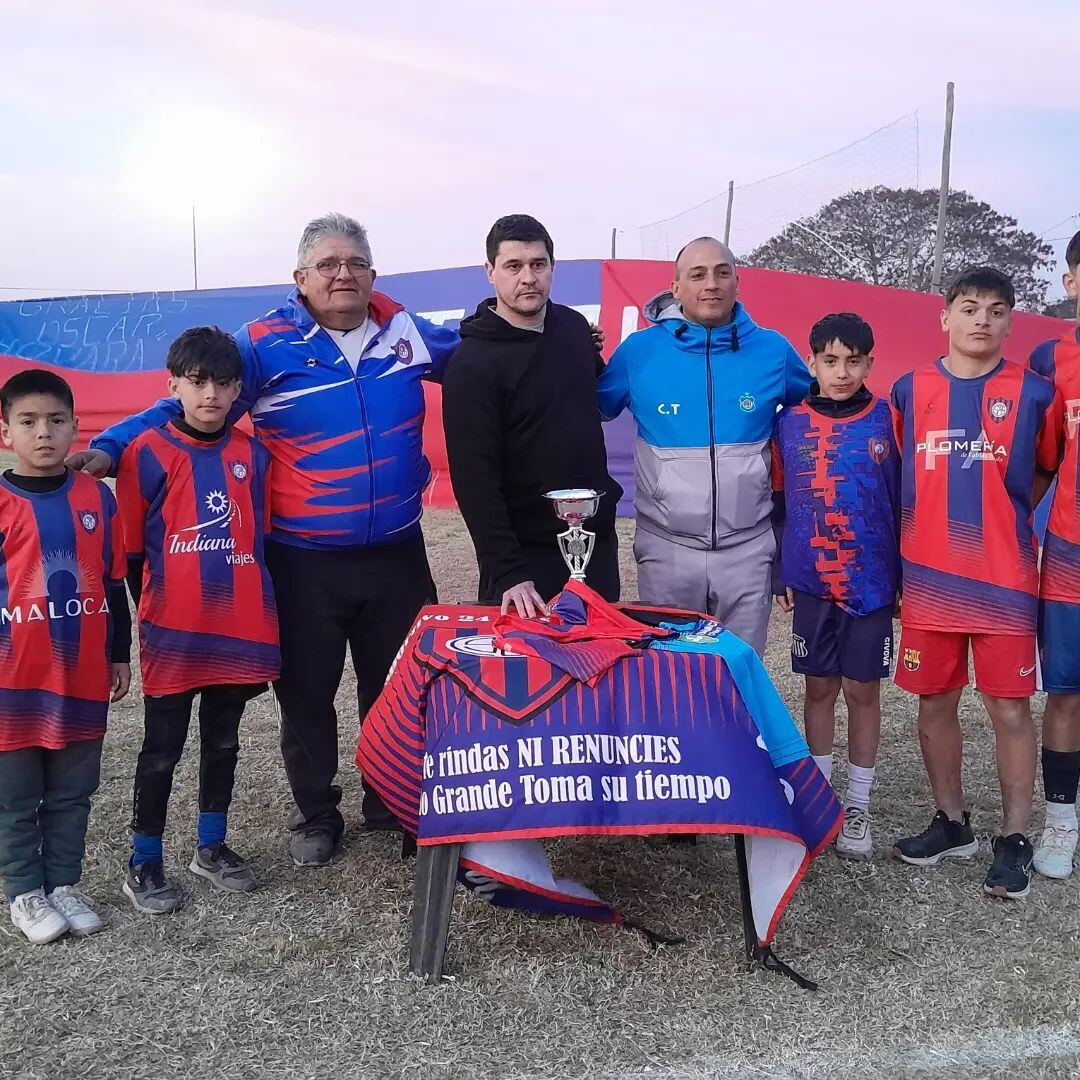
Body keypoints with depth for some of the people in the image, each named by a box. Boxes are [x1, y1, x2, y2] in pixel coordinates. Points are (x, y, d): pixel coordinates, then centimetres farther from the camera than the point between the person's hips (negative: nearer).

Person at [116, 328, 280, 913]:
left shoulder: (253, 454, 6)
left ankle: (212, 846, 32)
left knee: (223, 741, 16)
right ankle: (144, 863, 21)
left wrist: (257, 605, 12)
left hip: (239, 628, 4)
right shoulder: (147, 453, -5)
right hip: (173, 632, -4)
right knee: (163, 747, 7)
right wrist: (154, 610, 4)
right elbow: (130, 549, 0)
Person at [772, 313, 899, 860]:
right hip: (810, 583, 1)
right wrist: (779, 574, 3)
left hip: (872, 584, -1)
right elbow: (776, 504, 6)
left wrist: (906, 577, -1)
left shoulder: (886, 420, -2)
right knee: (819, 688, 11)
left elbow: (904, 502, 1)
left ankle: (858, 804, 19)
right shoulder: (789, 423, 2)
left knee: (863, 691, 7)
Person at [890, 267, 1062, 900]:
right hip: (929, 577, 2)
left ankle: (1014, 840, 15)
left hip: (1005, 579, -2)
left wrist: (998, 520, 8)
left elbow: (1045, 469, 13)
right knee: (935, 703, 10)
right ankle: (952, 824, 27)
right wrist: (942, 523, 10)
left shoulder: (1034, 393, -1)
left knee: (1010, 709, 2)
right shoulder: (910, 391, 4)